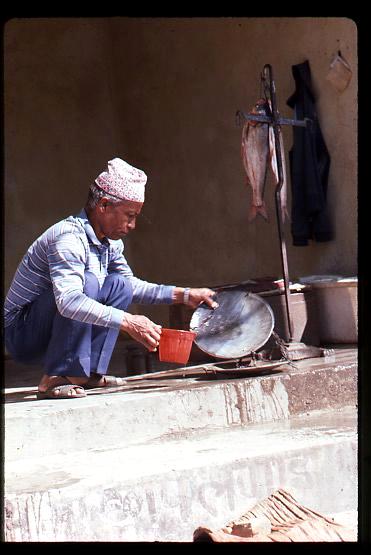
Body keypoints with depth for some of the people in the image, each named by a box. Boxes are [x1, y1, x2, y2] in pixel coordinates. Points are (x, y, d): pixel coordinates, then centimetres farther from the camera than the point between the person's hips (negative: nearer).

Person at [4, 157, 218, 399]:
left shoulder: (110, 242, 4)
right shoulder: (69, 238, -25)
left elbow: (132, 285, 20)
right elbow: (68, 300, -39)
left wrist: (183, 295, 10)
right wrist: (127, 322, -42)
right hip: (20, 334, -9)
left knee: (119, 285, 1)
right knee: (87, 283, -29)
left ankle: (88, 373, -2)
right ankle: (55, 379, -25)